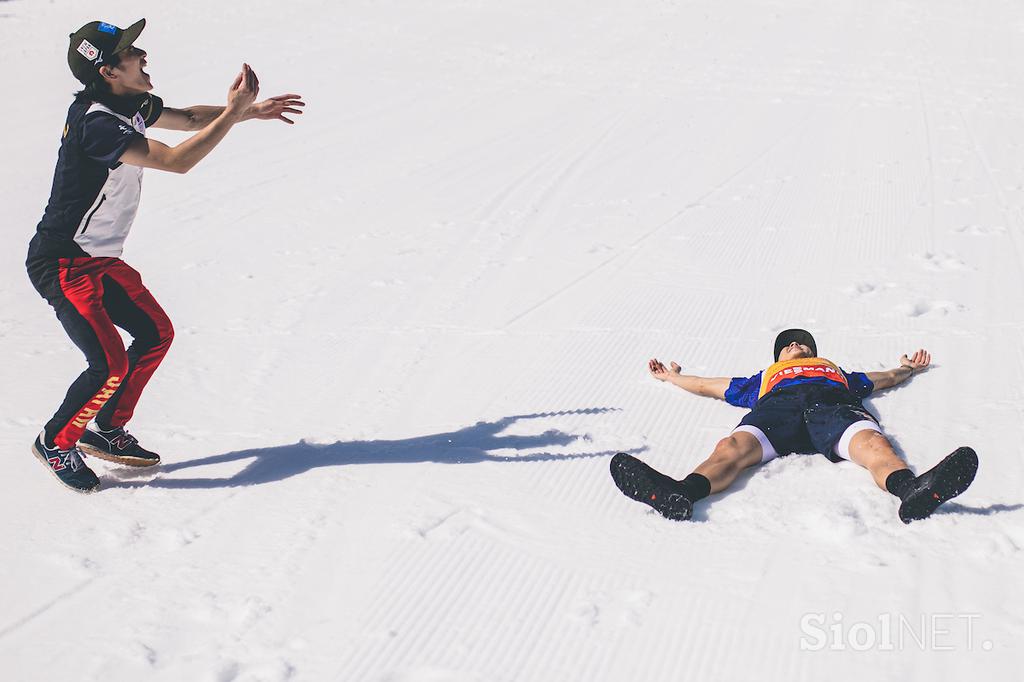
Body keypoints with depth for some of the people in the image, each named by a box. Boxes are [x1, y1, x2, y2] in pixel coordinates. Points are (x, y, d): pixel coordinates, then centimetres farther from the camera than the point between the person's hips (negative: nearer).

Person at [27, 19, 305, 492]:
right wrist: (234, 112, -28)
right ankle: (55, 442, 11)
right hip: (62, 264, -10)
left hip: (101, 258, 10)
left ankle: (107, 432, 26)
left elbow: (189, 118, 16)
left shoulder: (131, 104, 1)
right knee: (111, 366, -14)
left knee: (156, 334, 12)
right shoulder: (97, 124, -28)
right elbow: (175, 160, -33)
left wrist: (250, 111, 3)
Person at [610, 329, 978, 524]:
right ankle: (679, 493, -69)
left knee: (871, 442, -38)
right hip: (779, 404, -1)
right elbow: (709, 386, 54)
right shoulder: (765, 378, 47)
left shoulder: (835, 370, 50)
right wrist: (673, 377, 65)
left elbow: (884, 379, 57)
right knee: (734, 446, -37)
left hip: (832, 401, 1)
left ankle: (911, 490, -73)